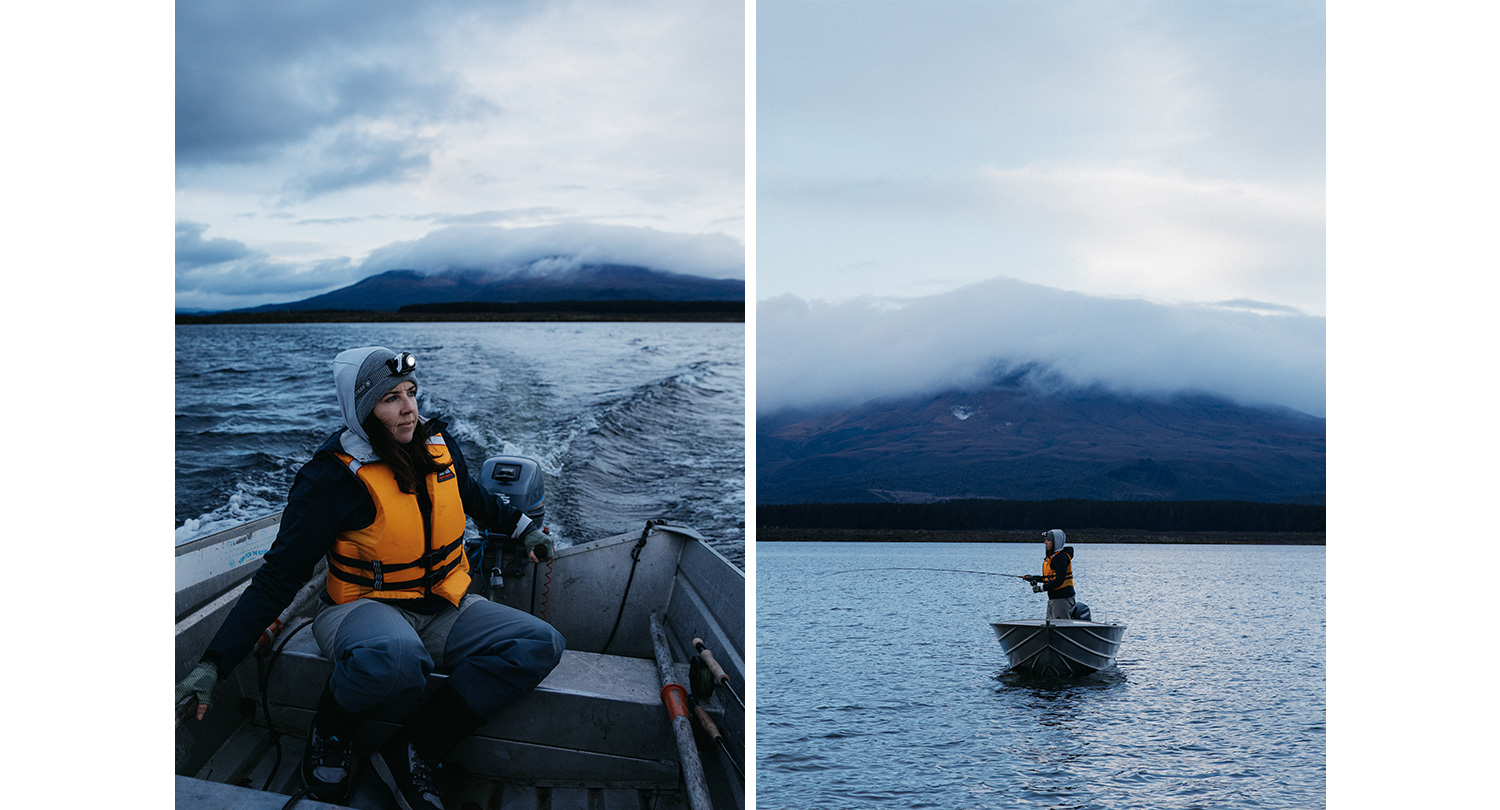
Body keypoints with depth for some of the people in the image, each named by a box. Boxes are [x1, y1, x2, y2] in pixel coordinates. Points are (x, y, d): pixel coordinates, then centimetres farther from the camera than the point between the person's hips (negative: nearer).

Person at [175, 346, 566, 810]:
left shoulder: (437, 446, 3)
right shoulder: (332, 479, -14)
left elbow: (474, 499, 27)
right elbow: (278, 577, -14)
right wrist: (214, 664, -21)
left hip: (443, 610, 6)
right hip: (367, 607, -6)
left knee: (542, 644, -19)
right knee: (395, 658, -44)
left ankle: (414, 752, -20)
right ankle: (330, 730, -7)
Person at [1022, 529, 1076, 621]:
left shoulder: (1061, 558, -17)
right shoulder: (1052, 556, 15)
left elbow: (1059, 580, -24)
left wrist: (1042, 588, -22)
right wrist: (1034, 578, 16)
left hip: (1062, 598, -10)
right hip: (1053, 598, 10)